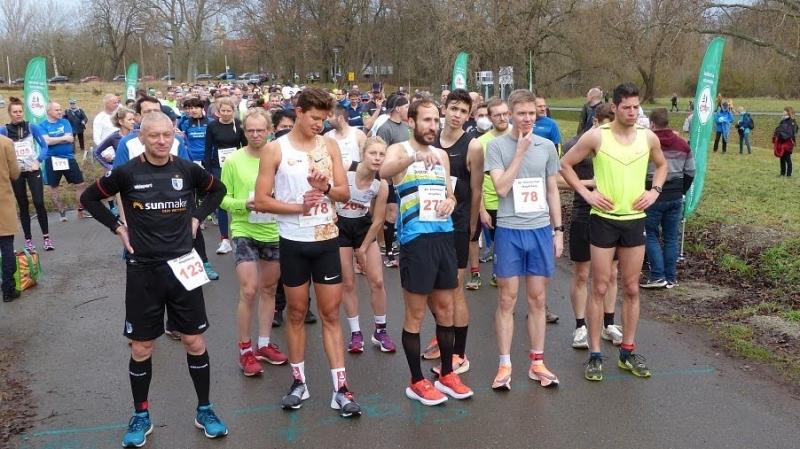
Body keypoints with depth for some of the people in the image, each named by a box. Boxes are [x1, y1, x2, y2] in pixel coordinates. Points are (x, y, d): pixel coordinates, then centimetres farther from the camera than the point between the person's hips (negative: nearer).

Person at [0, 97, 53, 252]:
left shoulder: (32, 127, -1)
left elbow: (44, 146, 1)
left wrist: (38, 161, -12)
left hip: (33, 170, -1)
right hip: (16, 173, 1)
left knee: (39, 203, -10)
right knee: (23, 206, 8)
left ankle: (46, 237, -2)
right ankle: (28, 240, 14)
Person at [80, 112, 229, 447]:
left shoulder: (187, 169, -2)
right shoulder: (127, 173, -7)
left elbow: (217, 190, 16)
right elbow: (89, 197, 6)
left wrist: (196, 218, 5)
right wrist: (117, 227, -2)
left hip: (182, 267, 1)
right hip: (143, 270, -1)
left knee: (195, 342, 7)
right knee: (141, 348, 7)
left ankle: (204, 410, 23)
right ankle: (141, 416, 26)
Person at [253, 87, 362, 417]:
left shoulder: (329, 146, 3)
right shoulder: (275, 149, -4)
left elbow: (345, 194, 2)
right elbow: (261, 201, -7)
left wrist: (326, 187, -18)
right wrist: (299, 207, -19)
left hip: (327, 239, 2)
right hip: (293, 242, -2)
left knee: (331, 313, 5)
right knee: (296, 312, 11)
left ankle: (340, 388, 9)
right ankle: (299, 382, 25)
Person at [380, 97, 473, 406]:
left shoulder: (442, 155, 14)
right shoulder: (399, 150, -4)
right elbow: (384, 171, -28)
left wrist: (450, 202, 0)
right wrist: (415, 156, -44)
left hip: (444, 236, 6)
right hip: (416, 239, -6)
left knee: (445, 310, 14)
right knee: (415, 314, 3)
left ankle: (446, 374, 29)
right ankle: (417, 382, 16)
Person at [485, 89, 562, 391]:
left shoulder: (547, 146, 7)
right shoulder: (497, 146, -3)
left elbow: (552, 191, 13)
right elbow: (501, 187, -14)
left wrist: (558, 230, 10)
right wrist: (521, 152, -14)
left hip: (541, 230, 3)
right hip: (509, 230, -3)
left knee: (537, 300, 10)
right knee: (507, 300, 4)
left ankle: (537, 363, 21)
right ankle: (505, 365, 14)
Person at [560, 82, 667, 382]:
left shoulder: (648, 138, 2)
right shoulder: (596, 136, -8)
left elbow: (661, 165, 20)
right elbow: (565, 164, -1)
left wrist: (654, 191, 4)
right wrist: (586, 193, -9)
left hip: (635, 220, 4)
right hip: (604, 219, -3)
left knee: (631, 289, 10)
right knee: (600, 289, 2)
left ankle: (628, 352, 22)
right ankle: (595, 355, 11)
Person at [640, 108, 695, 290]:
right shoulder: (682, 144, 7)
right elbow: (690, 172, 10)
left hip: (654, 196, -5)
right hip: (676, 197, 5)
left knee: (651, 235, 6)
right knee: (671, 237, 10)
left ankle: (657, 276, -1)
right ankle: (671, 278, 14)